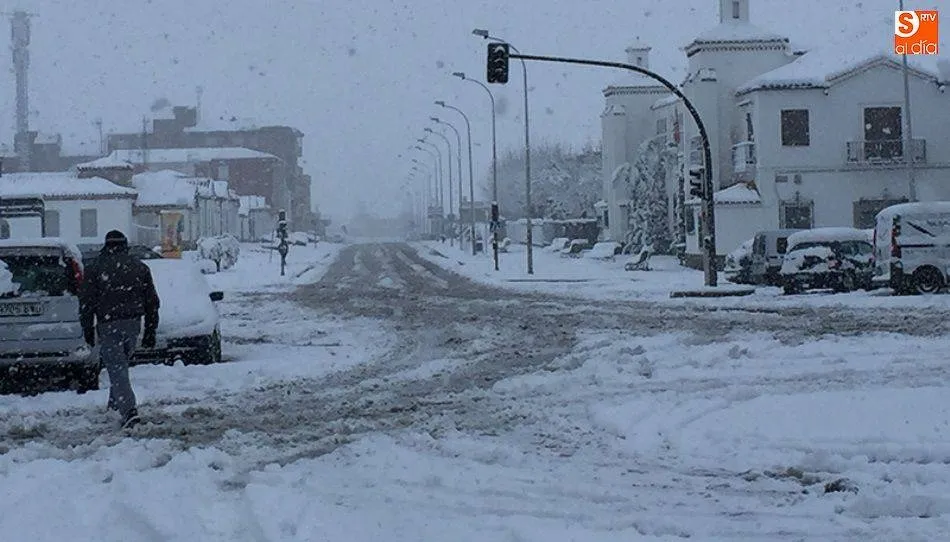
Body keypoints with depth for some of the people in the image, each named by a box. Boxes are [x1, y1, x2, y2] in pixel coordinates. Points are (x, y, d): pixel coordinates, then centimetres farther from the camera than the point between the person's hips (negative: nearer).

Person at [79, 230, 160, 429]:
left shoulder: (95, 269, 0)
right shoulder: (139, 267, 10)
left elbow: (86, 302, -2)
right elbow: (152, 301, 11)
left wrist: (88, 330, 6)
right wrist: (150, 331, 15)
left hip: (108, 325, -4)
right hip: (133, 323, 4)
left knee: (117, 369, -6)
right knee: (121, 365, 21)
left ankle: (129, 410, -20)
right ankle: (115, 405, 29)